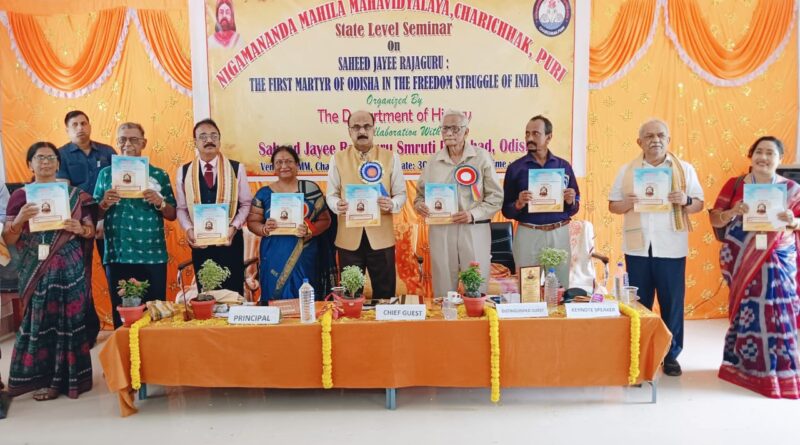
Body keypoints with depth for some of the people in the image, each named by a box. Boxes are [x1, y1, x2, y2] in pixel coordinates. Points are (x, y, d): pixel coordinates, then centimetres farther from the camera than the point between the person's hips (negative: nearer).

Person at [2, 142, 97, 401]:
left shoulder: (75, 195, 5)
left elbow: (92, 230, 6)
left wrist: (80, 229, -16)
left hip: (68, 269, 0)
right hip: (35, 270, 0)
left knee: (69, 320, 1)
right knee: (39, 320, 3)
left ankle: (57, 378, 14)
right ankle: (40, 376, 16)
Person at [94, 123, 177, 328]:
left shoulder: (158, 175, 5)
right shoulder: (106, 174, 9)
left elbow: (172, 215, 6)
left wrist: (159, 203, -13)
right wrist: (104, 204, -10)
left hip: (152, 256, -1)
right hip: (117, 256, 1)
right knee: (121, 313, 7)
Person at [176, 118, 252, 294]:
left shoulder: (236, 168, -1)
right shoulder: (184, 171, 5)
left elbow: (246, 203, 1)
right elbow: (181, 208, 7)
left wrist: (234, 227, -12)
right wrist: (188, 229, -9)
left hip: (230, 240, -1)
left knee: (233, 293, 3)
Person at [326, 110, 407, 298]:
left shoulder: (390, 157, 4)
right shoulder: (338, 158, 5)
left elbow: (401, 194, 4)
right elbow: (331, 194, 6)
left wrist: (391, 204, -18)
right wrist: (337, 205, -17)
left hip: (381, 236, 0)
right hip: (349, 237, 1)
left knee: (385, 293, 8)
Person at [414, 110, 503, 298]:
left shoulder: (482, 157, 1)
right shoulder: (433, 161, 9)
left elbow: (496, 197, -1)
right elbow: (421, 194, 16)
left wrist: (473, 214, -15)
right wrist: (420, 205, -7)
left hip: (474, 230, -2)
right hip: (440, 230, 2)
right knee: (443, 293, 8)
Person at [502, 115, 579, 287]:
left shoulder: (564, 166, 9)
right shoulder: (515, 168, 3)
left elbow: (574, 208, 12)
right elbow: (506, 211, 2)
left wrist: (571, 201, -9)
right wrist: (518, 204, -17)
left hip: (559, 234, 2)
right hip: (528, 234, -1)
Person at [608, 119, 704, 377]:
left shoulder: (684, 169, 5)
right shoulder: (627, 170, 7)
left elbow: (699, 204, 6)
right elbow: (613, 205, 7)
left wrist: (686, 200, -16)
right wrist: (627, 203, -14)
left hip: (671, 247, -1)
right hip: (638, 246, 1)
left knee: (672, 302, 5)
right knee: (639, 302, 8)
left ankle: (671, 355, 19)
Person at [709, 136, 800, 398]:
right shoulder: (734, 185, 2)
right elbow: (714, 220, 1)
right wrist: (733, 212, -18)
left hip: (777, 261, 1)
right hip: (741, 261, -1)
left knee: (775, 311, -2)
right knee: (748, 310, 2)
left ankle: (777, 369, 13)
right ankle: (744, 363, 16)